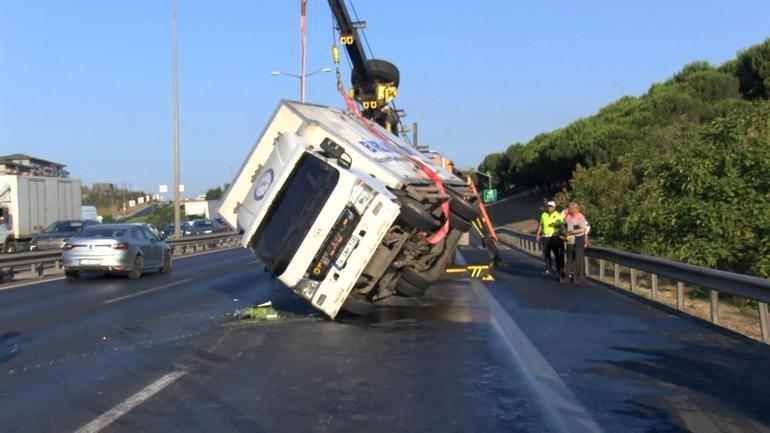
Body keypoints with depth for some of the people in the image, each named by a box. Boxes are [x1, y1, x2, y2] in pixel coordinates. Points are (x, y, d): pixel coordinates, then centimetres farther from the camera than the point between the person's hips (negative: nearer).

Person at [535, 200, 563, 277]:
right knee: (546, 253, 4)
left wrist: (555, 225, -23)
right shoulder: (543, 215, 11)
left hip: (554, 237, -4)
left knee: (557, 254, -5)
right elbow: (540, 225, 15)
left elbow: (561, 225, -5)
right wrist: (538, 234, 8)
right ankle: (549, 269, 14)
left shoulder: (558, 215, -1)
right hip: (545, 237, 4)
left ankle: (559, 270, 0)